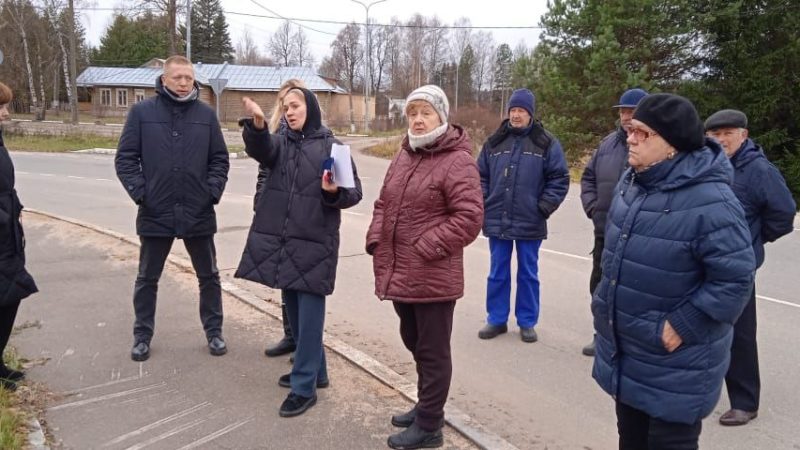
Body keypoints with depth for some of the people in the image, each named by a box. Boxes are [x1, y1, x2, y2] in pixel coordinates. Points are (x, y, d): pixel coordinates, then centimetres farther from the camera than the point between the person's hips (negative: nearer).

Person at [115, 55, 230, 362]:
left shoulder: (206, 114, 2)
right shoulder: (142, 112, -1)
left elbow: (220, 159, 6)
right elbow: (125, 158, -1)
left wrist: (213, 191, -6)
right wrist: (140, 193, -10)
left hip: (198, 213, 1)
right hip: (155, 213, -1)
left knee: (208, 276, 11)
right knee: (147, 279, 12)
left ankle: (214, 331, 27)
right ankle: (142, 335, 28)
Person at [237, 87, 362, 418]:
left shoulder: (331, 146, -1)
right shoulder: (280, 143, 9)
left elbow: (354, 192, -2)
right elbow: (260, 149, -14)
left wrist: (334, 192, -22)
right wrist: (258, 125, -34)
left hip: (315, 243, -5)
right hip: (281, 240, 5)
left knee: (309, 314, -1)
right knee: (294, 311, 15)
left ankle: (304, 387, 9)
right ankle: (314, 370, 32)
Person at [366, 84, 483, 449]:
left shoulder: (457, 161, -13)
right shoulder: (404, 156, 13)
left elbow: (469, 218, -20)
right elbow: (383, 204, 19)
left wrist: (426, 248, -21)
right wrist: (376, 239, 4)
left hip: (433, 277, -8)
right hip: (399, 271, 9)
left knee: (432, 350, 6)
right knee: (413, 341, 22)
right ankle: (426, 406, 42)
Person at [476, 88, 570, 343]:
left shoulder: (546, 143, -2)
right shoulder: (495, 142, 6)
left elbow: (559, 178, -1)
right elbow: (481, 176, 12)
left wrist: (544, 207, -9)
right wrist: (484, 204, 3)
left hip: (530, 223, -2)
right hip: (497, 221, 2)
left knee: (528, 274, 9)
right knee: (497, 273, 10)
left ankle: (527, 322, 22)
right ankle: (496, 320, 23)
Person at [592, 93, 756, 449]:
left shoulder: (710, 202, -25)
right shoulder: (631, 181, 1)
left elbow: (734, 280, -23)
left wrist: (683, 326, -21)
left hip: (674, 366, -7)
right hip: (623, 350, 8)